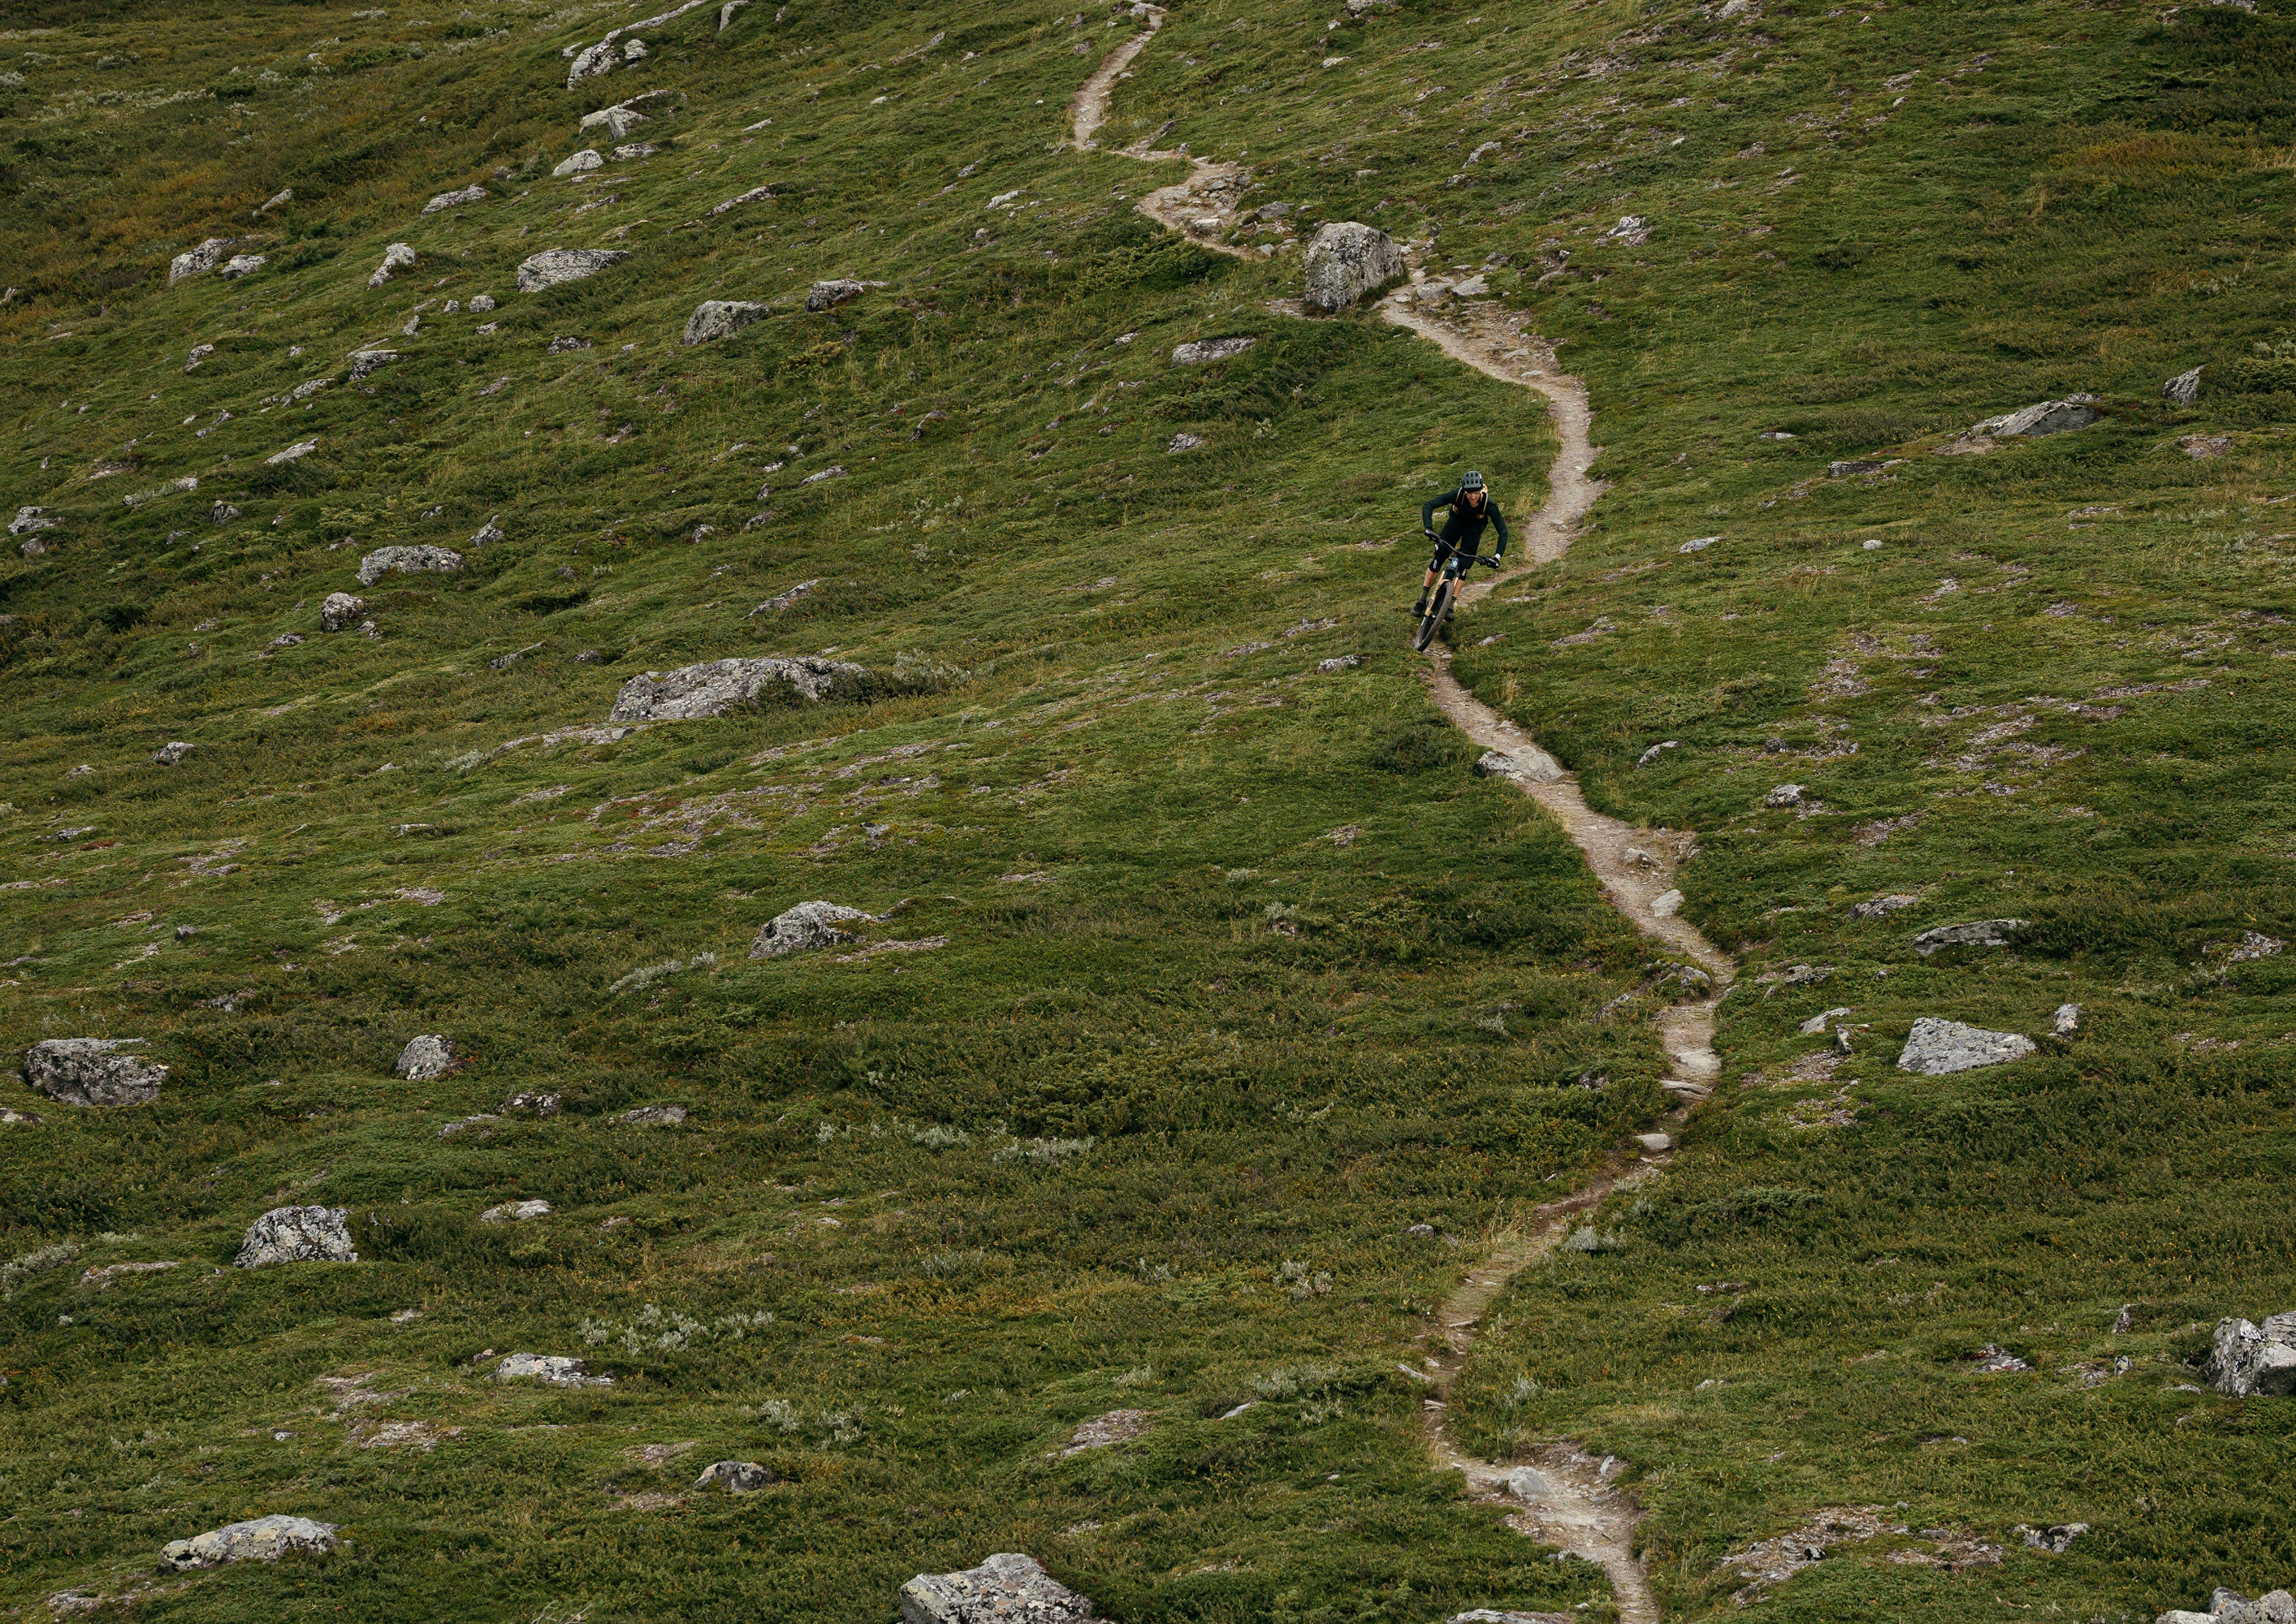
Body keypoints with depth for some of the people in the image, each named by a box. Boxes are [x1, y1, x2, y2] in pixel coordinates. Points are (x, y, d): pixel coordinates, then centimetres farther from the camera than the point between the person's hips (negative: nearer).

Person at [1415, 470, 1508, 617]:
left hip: (1474, 529, 0)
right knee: (1438, 558, -8)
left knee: (1464, 565, -13)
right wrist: (1428, 528, -49)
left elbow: (1502, 531, -29)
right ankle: (1422, 600, 3)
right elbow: (1429, 506, -34)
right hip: (1456, 522, 1)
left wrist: (1498, 555, -39)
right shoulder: (1457, 495, -35)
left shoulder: (1488, 504, -35)